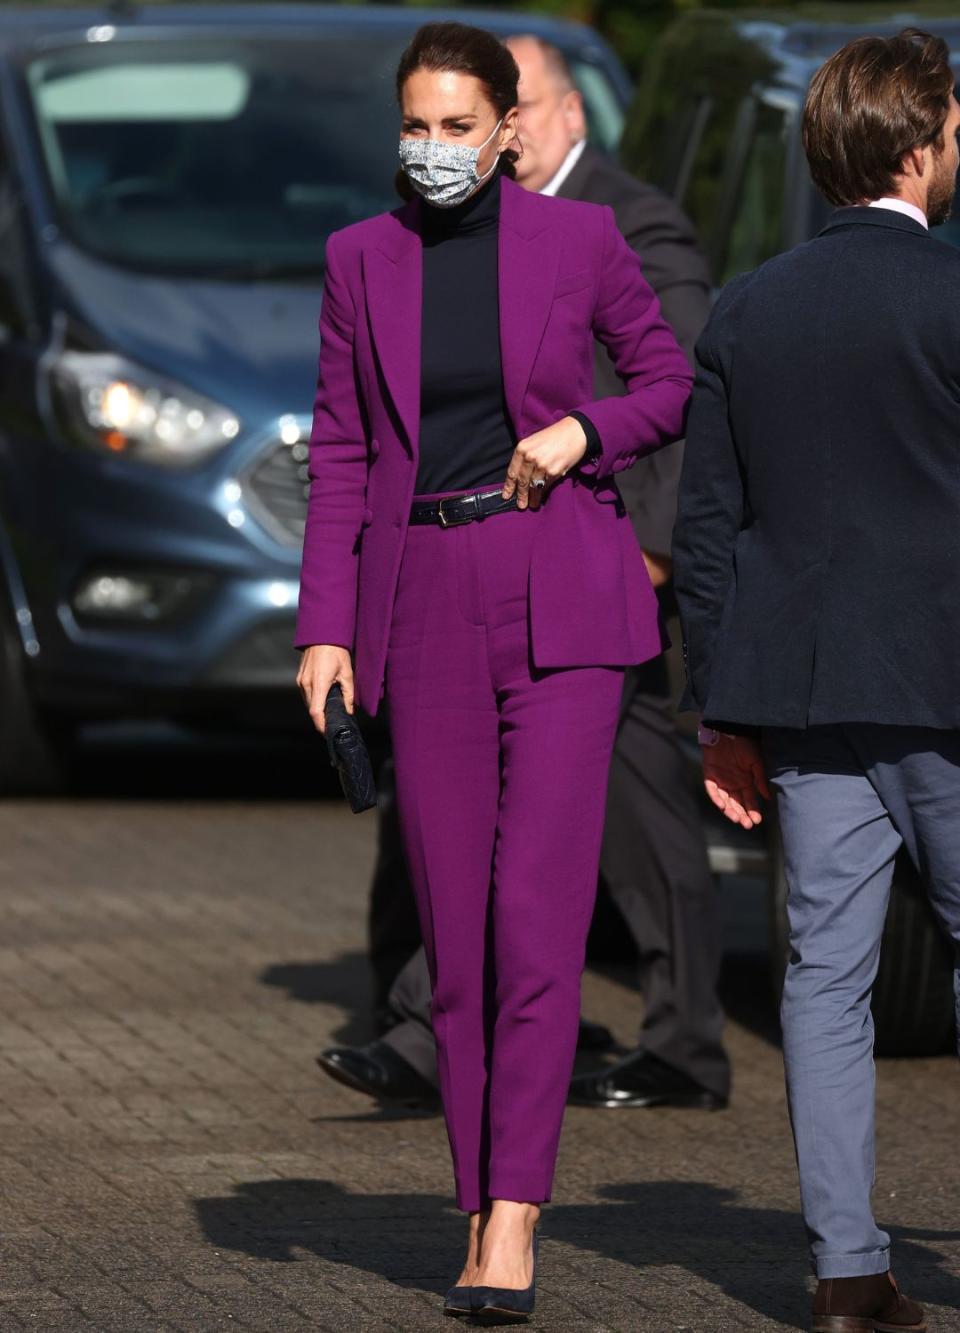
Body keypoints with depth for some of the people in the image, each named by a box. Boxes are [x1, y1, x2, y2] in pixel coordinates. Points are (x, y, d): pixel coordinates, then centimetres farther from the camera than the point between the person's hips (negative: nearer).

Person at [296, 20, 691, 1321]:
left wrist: (583, 431, -10)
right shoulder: (363, 259, 6)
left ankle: (512, 1226, -14)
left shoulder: (578, 238, -1)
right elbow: (341, 453, 7)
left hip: (562, 597, -3)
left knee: (537, 909, -12)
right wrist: (325, 627, -1)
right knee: (454, 922, 4)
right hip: (426, 606, 3)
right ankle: (483, 1215, 13)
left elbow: (673, 383, 10)